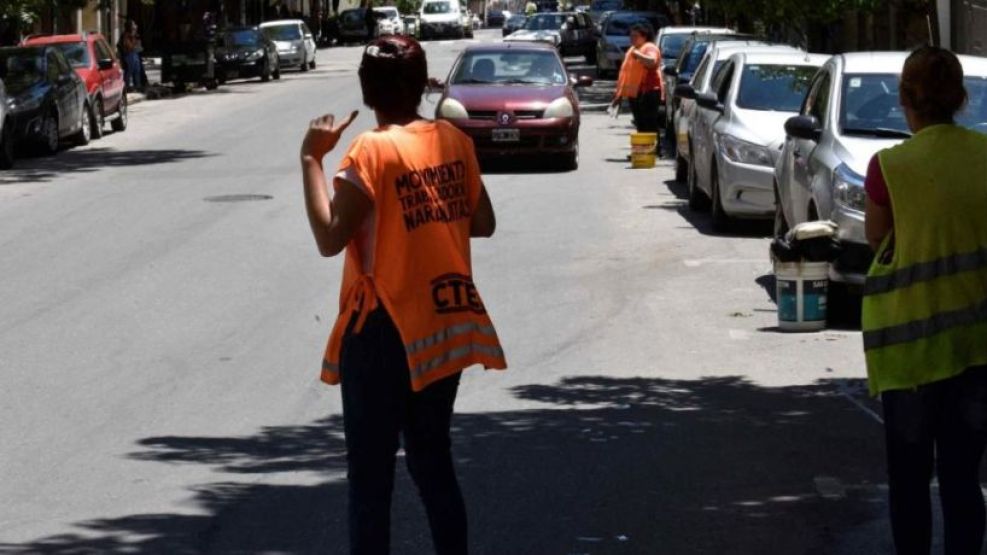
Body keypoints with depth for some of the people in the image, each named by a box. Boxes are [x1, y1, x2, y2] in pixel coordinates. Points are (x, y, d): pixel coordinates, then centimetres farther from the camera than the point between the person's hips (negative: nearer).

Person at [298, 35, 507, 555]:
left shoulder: (372, 151, -14)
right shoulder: (454, 141, 4)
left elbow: (330, 238, -19)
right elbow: (483, 222, 13)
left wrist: (311, 157, -14)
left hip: (385, 329, -6)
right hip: (443, 324, 6)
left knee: (370, 474, 0)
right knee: (433, 462, 16)